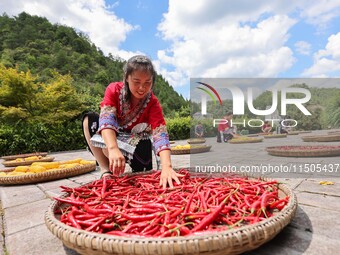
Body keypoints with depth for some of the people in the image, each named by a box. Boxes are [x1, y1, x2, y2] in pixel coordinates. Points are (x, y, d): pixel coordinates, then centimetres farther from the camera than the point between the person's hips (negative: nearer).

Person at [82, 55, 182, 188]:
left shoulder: (153, 103, -21)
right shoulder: (114, 89, -19)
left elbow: (160, 133, -35)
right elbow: (106, 119, -34)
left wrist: (166, 167, -52)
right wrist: (113, 149, -53)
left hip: (134, 143, -2)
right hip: (111, 140, 3)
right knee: (89, 119, -25)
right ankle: (106, 170, -22)